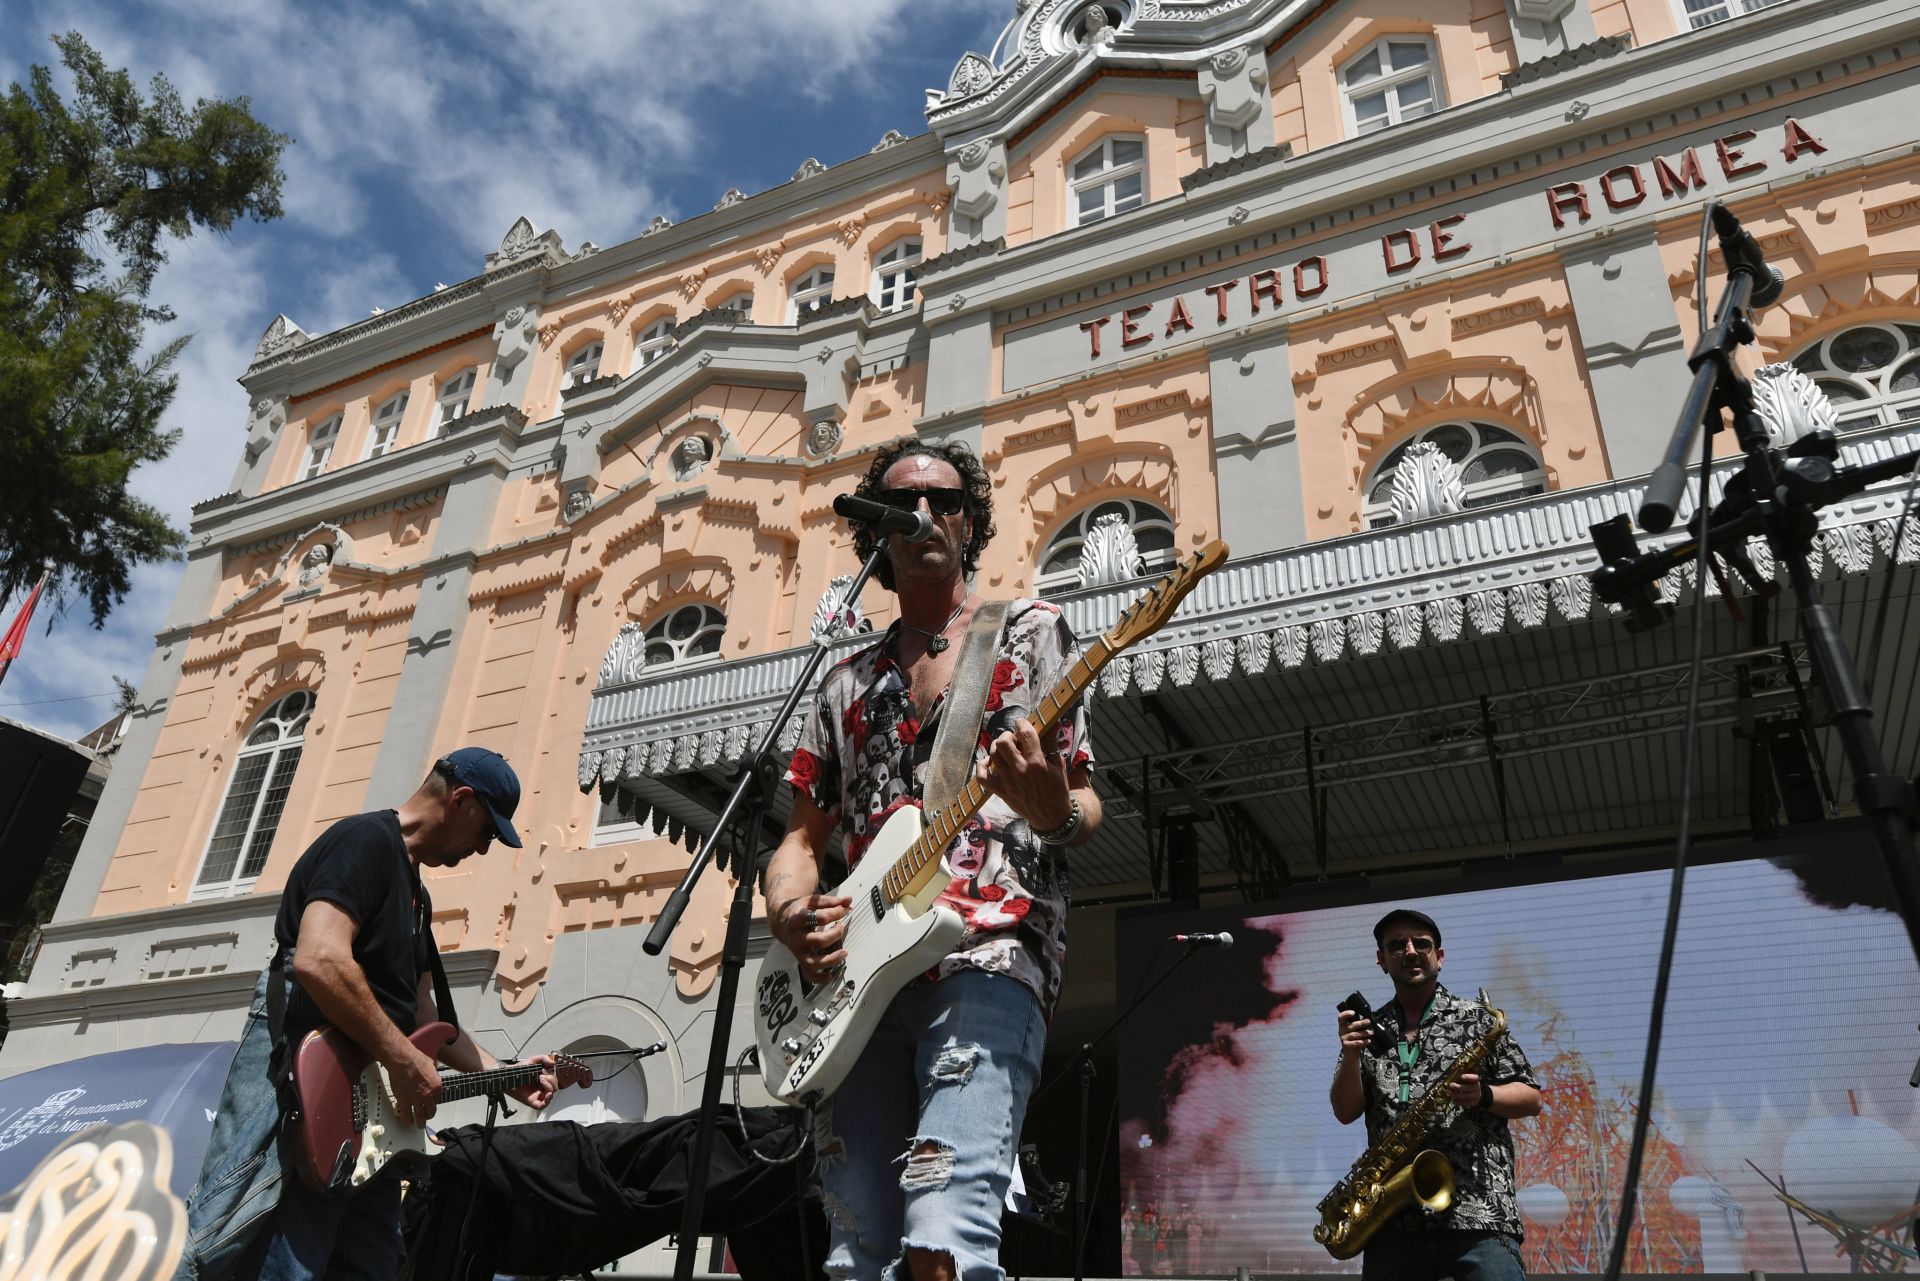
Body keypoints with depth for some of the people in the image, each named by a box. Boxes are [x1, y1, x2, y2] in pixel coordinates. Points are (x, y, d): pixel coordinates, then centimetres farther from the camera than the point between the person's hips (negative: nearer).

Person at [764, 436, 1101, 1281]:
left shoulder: (1030, 632, 11)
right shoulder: (849, 681, 21)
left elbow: (1084, 810, 4)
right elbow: (804, 837, 20)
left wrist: (1055, 812, -21)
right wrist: (791, 912, -2)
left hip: (989, 955, -5)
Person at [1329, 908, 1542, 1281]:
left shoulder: (1477, 1019, 7)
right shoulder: (1370, 1031, 14)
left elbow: (1531, 1099, 8)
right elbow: (1346, 1113, 7)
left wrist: (1483, 1096, -12)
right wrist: (1351, 1056, -11)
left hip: (1478, 1212, -2)